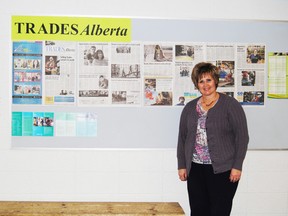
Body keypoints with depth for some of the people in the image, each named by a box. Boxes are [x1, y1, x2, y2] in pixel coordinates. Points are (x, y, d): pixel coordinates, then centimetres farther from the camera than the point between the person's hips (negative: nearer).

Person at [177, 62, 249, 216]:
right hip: (195, 169, 4)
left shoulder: (230, 105, -3)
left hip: (222, 169, -4)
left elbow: (242, 137, -6)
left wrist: (237, 166, -10)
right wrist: (182, 165, 7)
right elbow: (182, 138, 12)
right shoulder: (190, 107, 10)